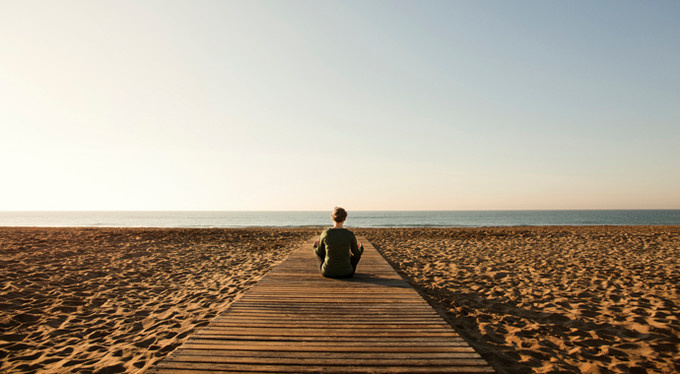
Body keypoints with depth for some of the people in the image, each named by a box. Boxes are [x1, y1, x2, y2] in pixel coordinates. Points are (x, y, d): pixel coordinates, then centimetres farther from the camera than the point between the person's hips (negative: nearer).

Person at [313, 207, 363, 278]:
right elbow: (357, 253, 3)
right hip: (346, 273, -1)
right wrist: (360, 248, 28)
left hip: (327, 272, 1)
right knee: (360, 248, 26)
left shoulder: (325, 233, -11)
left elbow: (319, 252, 5)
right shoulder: (350, 234, -13)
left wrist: (315, 245, 29)